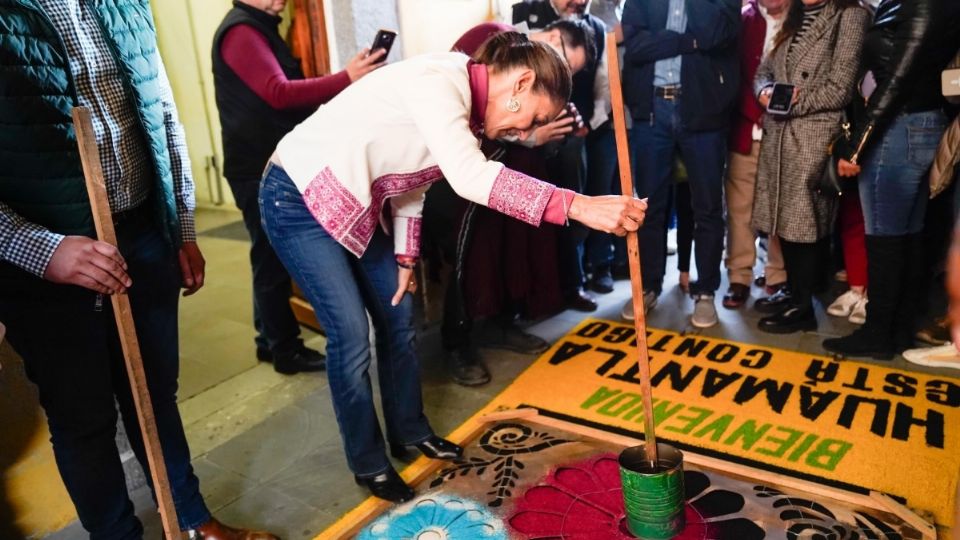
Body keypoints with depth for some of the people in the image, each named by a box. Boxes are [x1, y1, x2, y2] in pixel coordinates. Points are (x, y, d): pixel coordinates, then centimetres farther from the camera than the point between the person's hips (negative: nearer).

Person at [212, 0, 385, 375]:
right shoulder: (241, 31, -14)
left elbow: (285, 96, 18)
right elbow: (279, 93, -27)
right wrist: (346, 79, -32)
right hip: (259, 170, -10)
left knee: (272, 260, 15)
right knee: (273, 261, -2)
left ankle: (271, 341, 26)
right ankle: (286, 350, 9)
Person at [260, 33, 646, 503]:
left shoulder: (464, 108, 3)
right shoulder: (438, 80, -26)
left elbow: (411, 179, 11)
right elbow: (469, 177, -42)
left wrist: (405, 257, 8)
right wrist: (578, 206, -46)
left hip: (352, 205, 9)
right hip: (298, 198, -9)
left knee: (398, 316, 11)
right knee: (351, 335, -6)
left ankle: (410, 432, 30)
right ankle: (368, 463, 15)